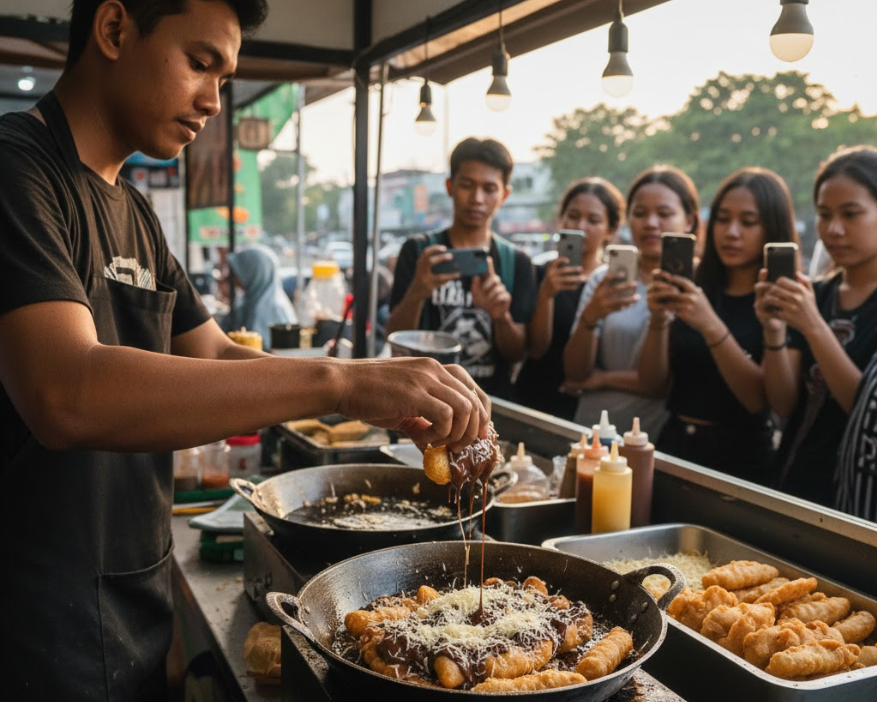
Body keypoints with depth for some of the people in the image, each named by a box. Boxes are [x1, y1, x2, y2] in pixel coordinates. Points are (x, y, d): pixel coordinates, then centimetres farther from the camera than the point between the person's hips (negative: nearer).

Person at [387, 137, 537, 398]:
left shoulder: (517, 261, 5)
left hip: (492, 399, 1)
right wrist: (416, 293, -23)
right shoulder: (418, 251, 1)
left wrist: (501, 316, -18)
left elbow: (517, 354, 1)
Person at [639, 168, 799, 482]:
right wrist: (659, 319, -15)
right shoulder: (693, 289, 3)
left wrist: (711, 326, -28)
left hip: (742, 459, -4)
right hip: (674, 446, 4)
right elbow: (653, 381, 1)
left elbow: (760, 399, -17)